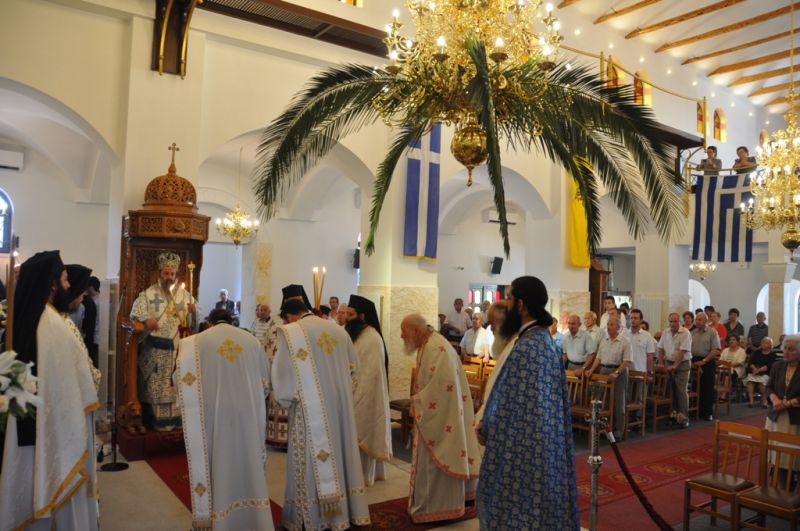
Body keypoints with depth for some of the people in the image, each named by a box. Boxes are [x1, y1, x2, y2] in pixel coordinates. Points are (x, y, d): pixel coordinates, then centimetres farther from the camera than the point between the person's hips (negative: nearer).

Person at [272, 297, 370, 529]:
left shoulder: (290, 332, -9)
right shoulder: (338, 329, 7)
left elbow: (283, 374, -11)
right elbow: (353, 367, 13)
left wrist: (285, 399, 6)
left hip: (310, 407, -5)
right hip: (340, 403, 5)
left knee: (312, 458, 6)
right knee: (341, 452, 16)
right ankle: (346, 510, 27)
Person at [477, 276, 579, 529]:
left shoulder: (527, 347, -24)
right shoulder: (544, 337, 7)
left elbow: (510, 404, -20)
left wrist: (485, 428, -3)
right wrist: (487, 422, 10)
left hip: (523, 443, -9)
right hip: (541, 438, 9)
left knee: (517, 509, 4)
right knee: (536, 504, 19)